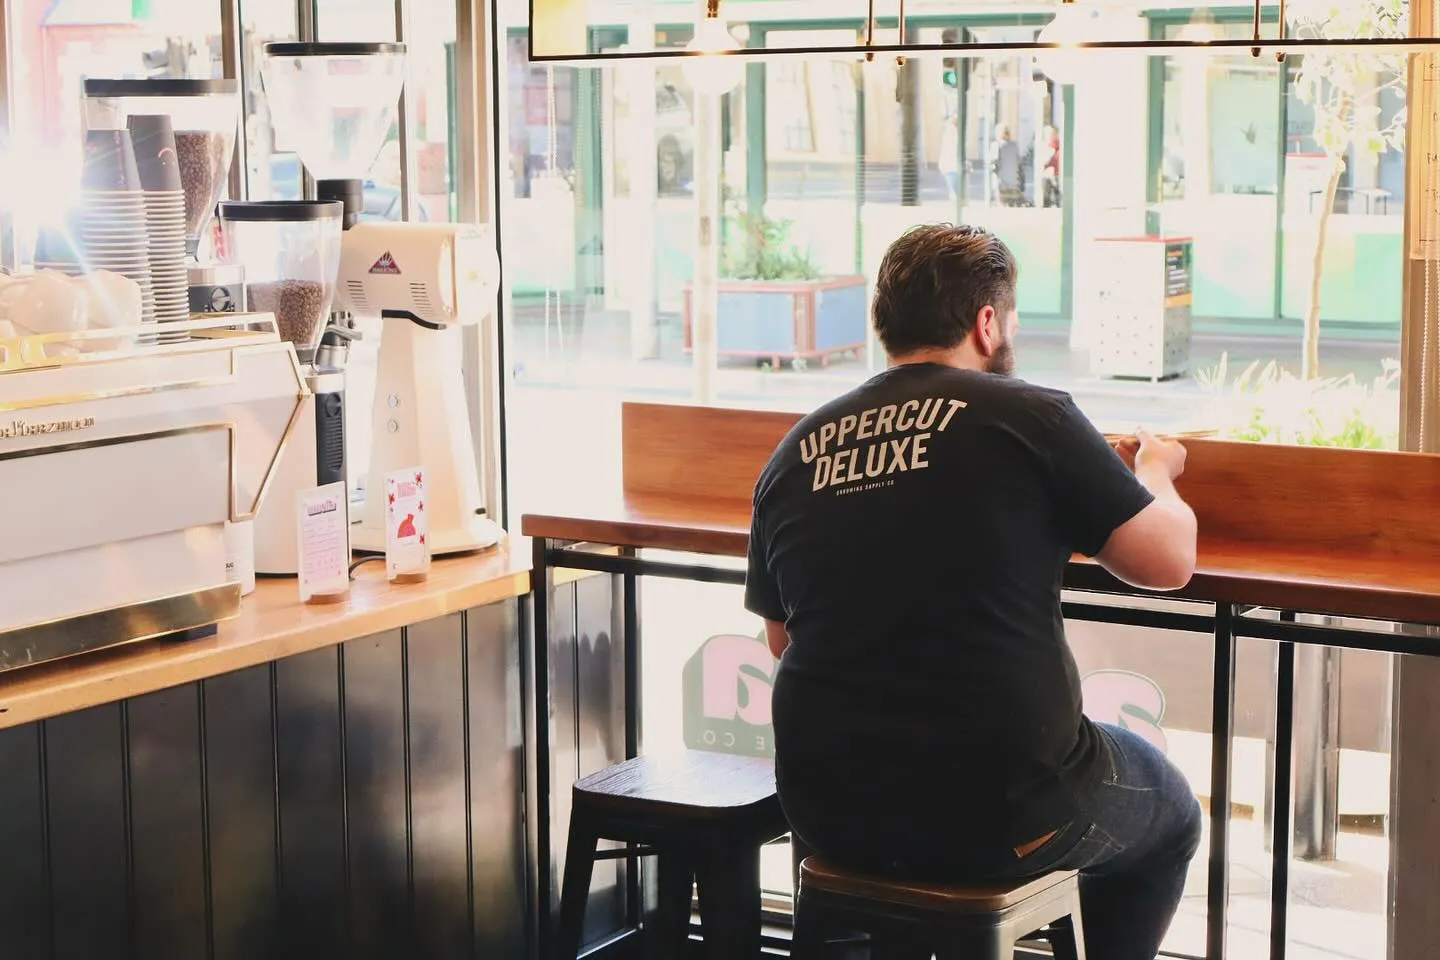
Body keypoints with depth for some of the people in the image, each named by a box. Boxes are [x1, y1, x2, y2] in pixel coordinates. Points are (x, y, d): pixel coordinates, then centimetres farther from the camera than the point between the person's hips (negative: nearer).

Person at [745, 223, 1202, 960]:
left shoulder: (793, 454, 3)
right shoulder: (1031, 416, -10)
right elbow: (1170, 562, -4)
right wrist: (1153, 473, 19)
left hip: (828, 815, 5)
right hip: (997, 817, -4)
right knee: (1168, 814, 26)